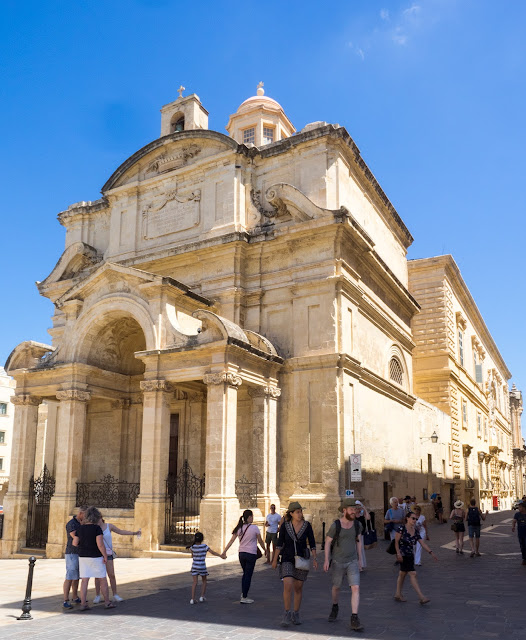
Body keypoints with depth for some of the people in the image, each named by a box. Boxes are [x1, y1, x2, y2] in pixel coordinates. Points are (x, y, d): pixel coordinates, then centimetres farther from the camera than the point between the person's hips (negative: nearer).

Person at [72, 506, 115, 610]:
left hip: (83, 557, 5)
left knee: (84, 581, 7)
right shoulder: (97, 528, -16)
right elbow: (100, 544, -21)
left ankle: (83, 604, 5)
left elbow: (75, 543, 4)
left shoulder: (80, 528, 0)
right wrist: (105, 556, -11)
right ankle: (107, 602, 16)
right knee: (103, 579, 9)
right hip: (95, 557, -4)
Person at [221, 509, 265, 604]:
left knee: (245, 574, 22)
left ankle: (243, 594, 26)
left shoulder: (239, 528, 3)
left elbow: (231, 541, 0)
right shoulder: (254, 528, -11)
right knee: (248, 575, 3)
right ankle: (244, 598, 6)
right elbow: (260, 541, -2)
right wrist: (265, 550, 14)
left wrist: (224, 552, 2)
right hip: (251, 554, -5)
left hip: (241, 554, 5)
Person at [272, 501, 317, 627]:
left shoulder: (307, 525, -6)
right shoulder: (285, 526, -7)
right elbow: (280, 543, -1)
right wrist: (275, 560, 0)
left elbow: (312, 543, -1)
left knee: (298, 588, 9)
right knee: (288, 586, -16)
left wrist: (314, 559, -8)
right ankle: (287, 614, -1)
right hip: (287, 559, -1)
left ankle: (296, 614, 26)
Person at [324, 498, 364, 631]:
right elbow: (327, 542, -7)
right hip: (337, 562, -2)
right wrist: (326, 560, -14)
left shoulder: (357, 524, -5)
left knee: (356, 588, -12)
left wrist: (359, 559, 12)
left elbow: (358, 541, 9)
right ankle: (335, 607, 45)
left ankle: (354, 620, -10)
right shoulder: (335, 525, -16)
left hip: (352, 562, 2)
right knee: (336, 587, 17)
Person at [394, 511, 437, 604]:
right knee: (412, 574, -11)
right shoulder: (401, 528, -11)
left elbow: (423, 543, 5)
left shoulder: (415, 531, 8)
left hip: (410, 555, 7)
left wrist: (431, 553, -4)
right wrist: (398, 553, -18)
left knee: (402, 574, 15)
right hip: (402, 555, -7)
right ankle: (421, 597, -11)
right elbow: (396, 541, -11)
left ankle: (398, 594, 25)